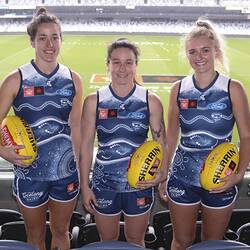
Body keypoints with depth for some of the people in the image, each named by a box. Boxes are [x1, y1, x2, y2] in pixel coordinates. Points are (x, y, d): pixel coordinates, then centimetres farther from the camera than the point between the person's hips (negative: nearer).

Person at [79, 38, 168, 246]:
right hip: (104, 185, 0)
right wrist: (85, 186, -1)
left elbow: (161, 143, -1)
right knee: (108, 241, 19)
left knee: (136, 241, 20)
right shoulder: (93, 101, -6)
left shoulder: (151, 101, -7)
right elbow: (86, 146, -1)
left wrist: (161, 172, -19)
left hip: (141, 184, 0)